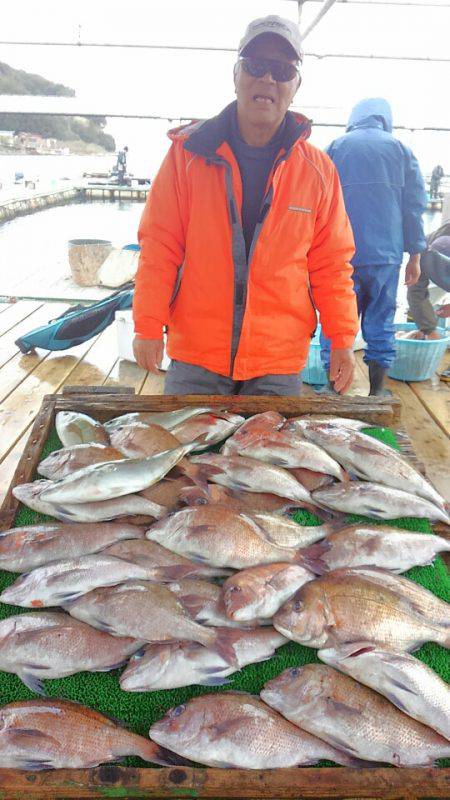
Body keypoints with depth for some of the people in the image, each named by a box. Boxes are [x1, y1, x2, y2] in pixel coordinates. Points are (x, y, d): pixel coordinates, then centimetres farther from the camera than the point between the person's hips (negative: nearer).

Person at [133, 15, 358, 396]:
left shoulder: (318, 170, 3)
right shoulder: (188, 153, 0)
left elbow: (331, 264, 6)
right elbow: (160, 248, 0)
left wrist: (342, 339, 1)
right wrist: (148, 327, -5)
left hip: (280, 364, 1)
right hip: (195, 354, 0)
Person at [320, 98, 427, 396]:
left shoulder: (335, 148, 7)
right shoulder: (400, 149, 10)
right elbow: (414, 205, 7)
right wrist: (415, 255, 12)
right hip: (386, 254, 1)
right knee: (381, 322, 7)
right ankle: (377, 390, 11)